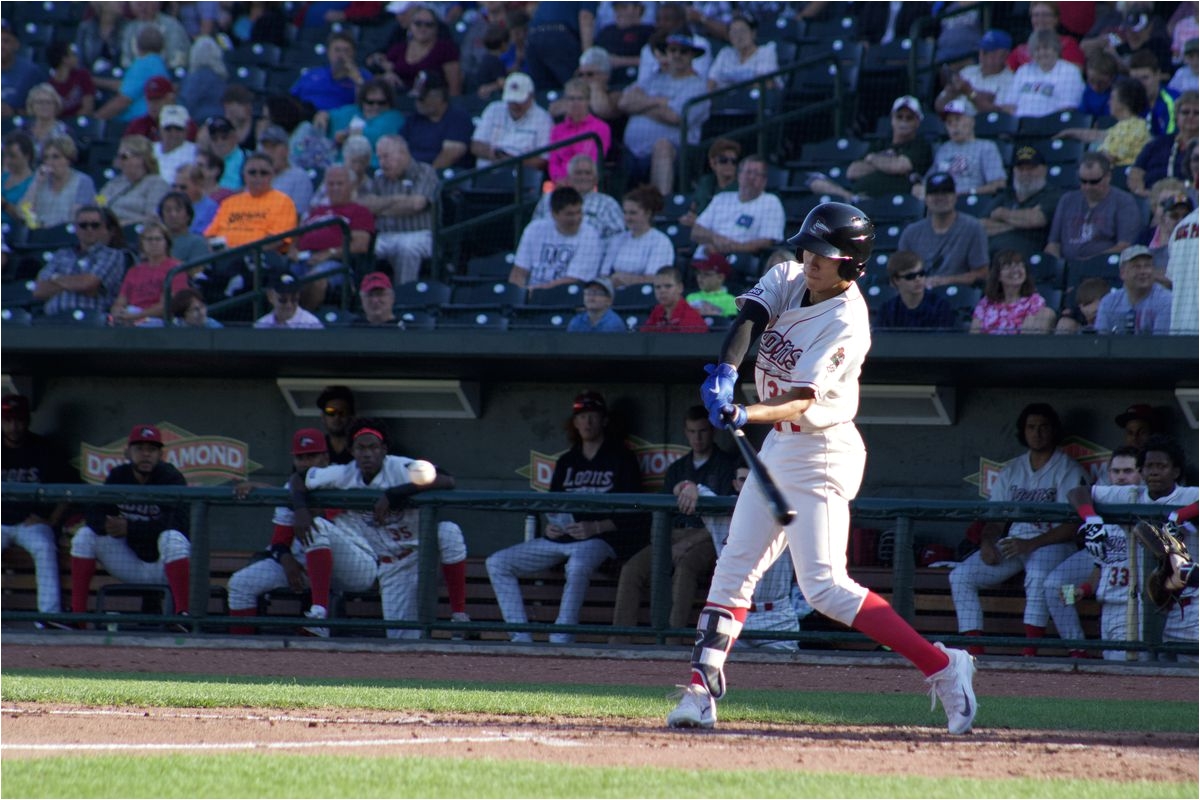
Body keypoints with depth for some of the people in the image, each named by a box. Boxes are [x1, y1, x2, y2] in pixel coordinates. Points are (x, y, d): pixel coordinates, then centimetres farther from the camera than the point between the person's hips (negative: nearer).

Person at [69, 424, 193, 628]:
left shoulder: (171, 478, -15)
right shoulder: (119, 476, 2)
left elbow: (175, 525, -28)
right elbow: (93, 512, -3)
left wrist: (129, 528, -30)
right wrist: (107, 526, -27)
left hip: (165, 565, -5)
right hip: (132, 563, 5)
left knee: (172, 538, -35)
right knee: (85, 534, -8)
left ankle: (182, 614, -43)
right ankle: (76, 613, -13)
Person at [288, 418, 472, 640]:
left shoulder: (401, 469, -14)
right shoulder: (343, 475, -3)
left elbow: (447, 481, -28)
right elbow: (297, 479, 8)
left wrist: (394, 494, -33)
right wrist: (300, 509, -15)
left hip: (403, 563, -2)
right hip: (361, 568, 2)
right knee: (319, 527, -19)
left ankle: (458, 614, -15)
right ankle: (318, 612, -26)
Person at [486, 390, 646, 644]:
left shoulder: (621, 458, 4)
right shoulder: (567, 462, 21)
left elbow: (631, 515, -3)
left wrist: (596, 527, -17)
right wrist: (549, 526, 1)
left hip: (599, 539, -7)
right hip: (559, 538, 7)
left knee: (578, 565, -42)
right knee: (497, 563, -7)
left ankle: (560, 641, -41)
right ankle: (521, 638, -17)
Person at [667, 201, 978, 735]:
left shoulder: (846, 324, -21)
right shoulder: (788, 279, 1)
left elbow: (802, 400, -28)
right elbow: (749, 317, -15)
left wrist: (745, 415, -44)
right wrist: (725, 372, -34)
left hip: (821, 455, -9)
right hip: (779, 448, 9)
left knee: (824, 586, -16)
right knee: (734, 568, 9)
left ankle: (941, 668, -15)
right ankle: (701, 691, 13)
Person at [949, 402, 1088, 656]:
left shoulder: (1068, 470, 0)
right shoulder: (1011, 471, 18)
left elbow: (1071, 526, -10)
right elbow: (995, 517, 14)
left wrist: (1030, 544, -21)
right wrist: (987, 542, -9)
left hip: (1050, 543, -6)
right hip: (1012, 542, 6)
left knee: (1038, 576, -39)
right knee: (960, 576, -14)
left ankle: (1029, 655, -40)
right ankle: (974, 653, -20)